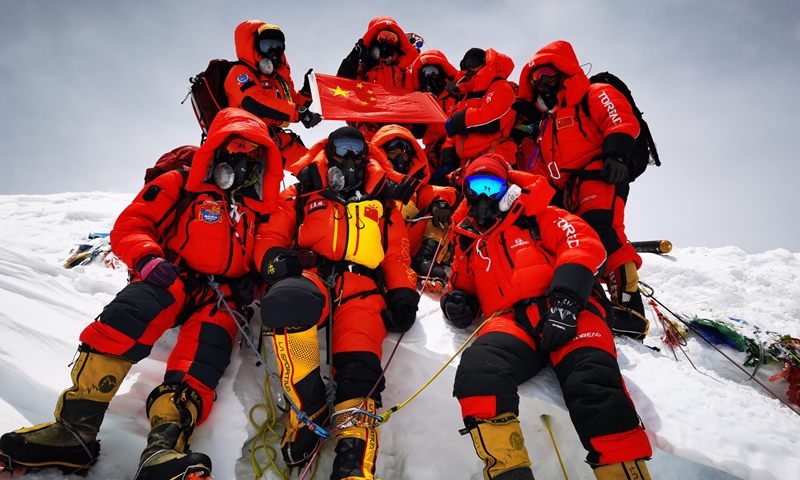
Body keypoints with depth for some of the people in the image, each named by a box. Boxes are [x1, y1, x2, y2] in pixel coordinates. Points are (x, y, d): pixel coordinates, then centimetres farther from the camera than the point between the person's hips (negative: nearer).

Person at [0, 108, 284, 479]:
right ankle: (76, 426, -38)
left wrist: (251, 282, 2)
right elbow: (129, 226, 6)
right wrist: (148, 258, -16)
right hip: (171, 281, -1)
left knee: (209, 342, -31)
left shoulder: (262, 208, 20)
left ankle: (165, 442, -48)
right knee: (136, 308, -35)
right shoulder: (180, 185, 12)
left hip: (222, 298, 2)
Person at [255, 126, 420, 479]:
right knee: (288, 299, -38)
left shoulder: (383, 204, 29)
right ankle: (308, 407, -28)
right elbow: (270, 236, 19)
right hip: (310, 277, 0)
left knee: (359, 367, -28)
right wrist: (275, 258, -6)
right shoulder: (302, 195, 26)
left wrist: (403, 292, 3)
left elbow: (397, 255, 23)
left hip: (361, 287, 1)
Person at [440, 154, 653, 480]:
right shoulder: (469, 243, 31)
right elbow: (464, 288, 36)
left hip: (566, 313, -1)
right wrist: (457, 301, 7)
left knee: (593, 385, -33)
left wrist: (564, 301, -14)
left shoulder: (535, 216, 20)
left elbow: (584, 244, 4)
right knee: (477, 367, -33)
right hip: (511, 319, 2)